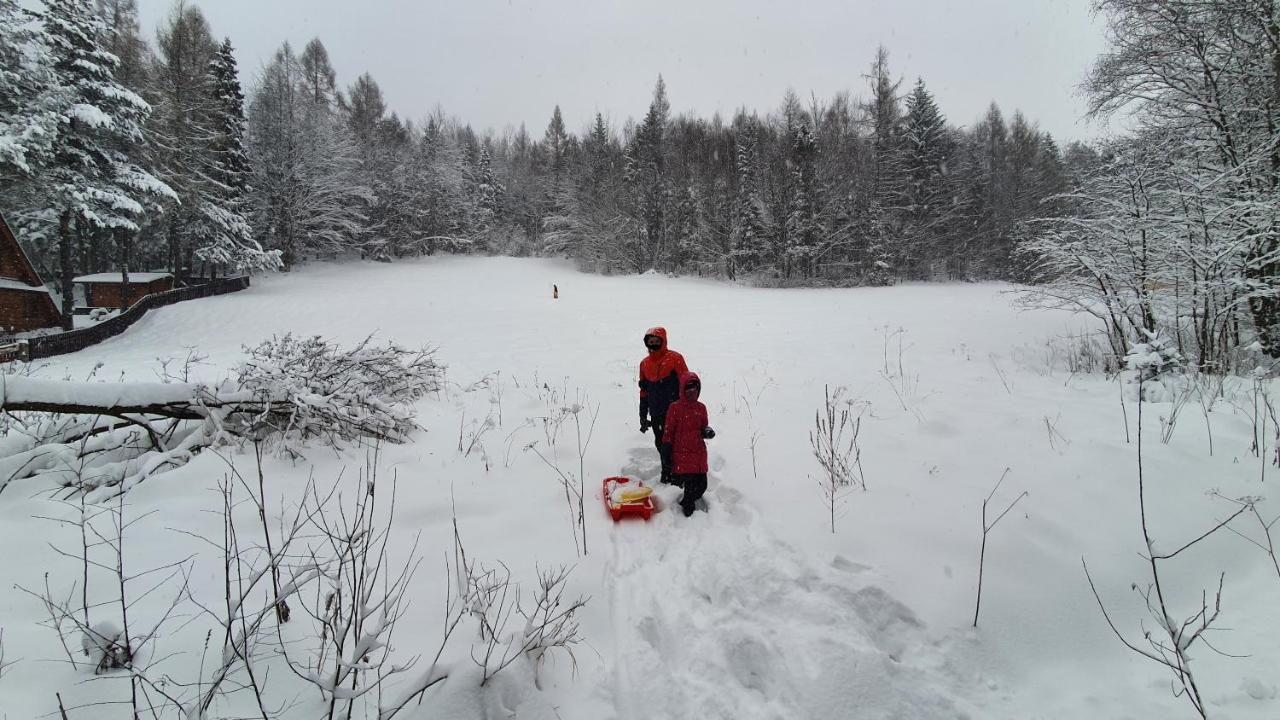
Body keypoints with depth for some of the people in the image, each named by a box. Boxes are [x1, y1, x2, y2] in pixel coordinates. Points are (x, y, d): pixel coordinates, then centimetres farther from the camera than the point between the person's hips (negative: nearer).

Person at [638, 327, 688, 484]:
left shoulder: (675, 358, -5)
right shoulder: (644, 363, 12)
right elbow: (644, 391, 19)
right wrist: (643, 416, 18)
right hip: (656, 415, 5)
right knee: (661, 446, 11)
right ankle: (667, 475, 24)